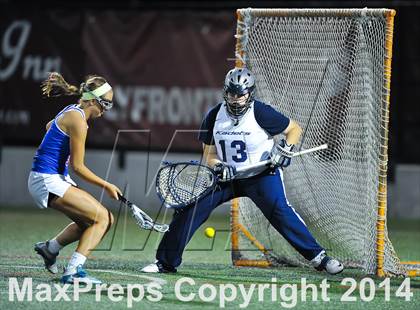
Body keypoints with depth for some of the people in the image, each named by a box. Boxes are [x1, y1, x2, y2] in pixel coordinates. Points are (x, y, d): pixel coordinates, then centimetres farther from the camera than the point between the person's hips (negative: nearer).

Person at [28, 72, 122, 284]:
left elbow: (50, 126, 35)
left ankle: (50, 247, 22)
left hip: (56, 179, 10)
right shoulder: (78, 120, -17)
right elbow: (77, 166, -16)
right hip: (47, 181, -10)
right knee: (102, 217, -14)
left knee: (105, 219, 10)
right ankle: (73, 271, -18)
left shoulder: (72, 111, 12)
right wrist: (106, 185, -7)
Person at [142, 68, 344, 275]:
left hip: (262, 175, -4)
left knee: (279, 211, -26)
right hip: (228, 177, 4)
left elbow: (294, 129, -3)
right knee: (190, 209, -6)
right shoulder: (214, 117, -4)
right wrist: (218, 167, -19)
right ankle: (166, 262, 5)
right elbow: (209, 154, 2)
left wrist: (285, 149, -20)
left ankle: (317, 257, -18)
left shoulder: (261, 113, -16)